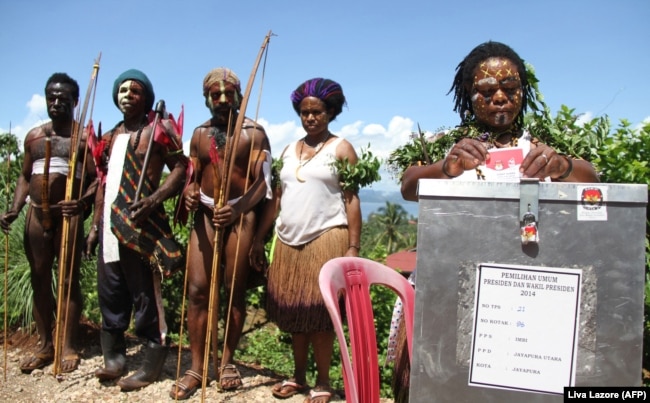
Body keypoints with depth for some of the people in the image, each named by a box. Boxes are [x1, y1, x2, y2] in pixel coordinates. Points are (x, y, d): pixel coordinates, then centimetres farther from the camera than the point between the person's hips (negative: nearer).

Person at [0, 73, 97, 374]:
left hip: (68, 214, -5)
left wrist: (83, 201, -26)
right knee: (39, 280, 8)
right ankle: (45, 345, 19)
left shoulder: (84, 136, -1)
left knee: (69, 280, 0)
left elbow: (97, 178, -7)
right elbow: (25, 176, 18)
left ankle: (69, 347, 8)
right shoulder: (33, 136, 15)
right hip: (36, 212, 5)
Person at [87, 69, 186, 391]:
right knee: (110, 292, 12)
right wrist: (95, 225, 17)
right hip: (110, 227, 7)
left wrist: (155, 199, -21)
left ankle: (151, 364, 8)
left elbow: (181, 167, -8)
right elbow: (104, 182, 21)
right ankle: (114, 358, 25)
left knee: (145, 294, -2)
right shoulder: (111, 136, 19)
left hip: (140, 225, -7)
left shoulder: (158, 130, -1)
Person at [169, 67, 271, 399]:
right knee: (197, 289, -2)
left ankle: (226, 361, 19)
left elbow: (262, 182, -11)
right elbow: (193, 176, 14)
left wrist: (237, 209, -29)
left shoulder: (253, 132, -2)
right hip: (206, 214, 4)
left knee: (234, 290, 4)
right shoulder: (200, 133, 12)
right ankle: (197, 367, 8)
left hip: (241, 215, -3)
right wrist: (189, 193, -11)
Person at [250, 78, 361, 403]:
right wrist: (259, 238, 11)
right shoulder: (289, 151, 15)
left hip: (326, 239, -5)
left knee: (318, 312, 0)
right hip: (288, 241, 5)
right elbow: (276, 198, 15)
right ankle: (298, 376, 25)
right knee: (293, 310, 10)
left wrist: (353, 247, -12)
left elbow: (352, 200, -5)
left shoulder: (341, 149, 0)